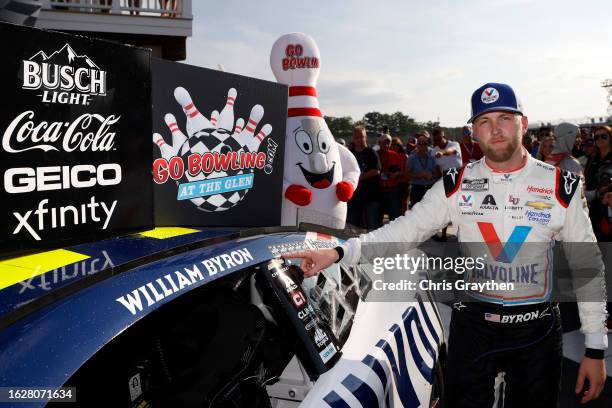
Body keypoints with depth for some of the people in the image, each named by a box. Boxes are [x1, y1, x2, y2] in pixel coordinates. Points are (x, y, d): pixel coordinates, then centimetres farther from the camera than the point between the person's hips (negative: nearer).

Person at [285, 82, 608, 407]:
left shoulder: (562, 187, -4)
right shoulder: (456, 184, -2)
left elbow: (588, 267, 0)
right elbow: (405, 230, -7)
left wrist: (595, 349, -1)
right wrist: (338, 252, -20)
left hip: (538, 332, 0)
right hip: (471, 327, 0)